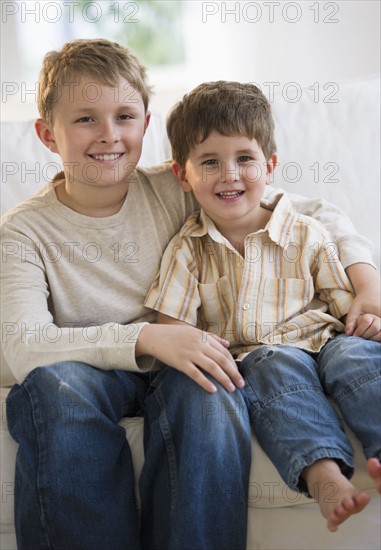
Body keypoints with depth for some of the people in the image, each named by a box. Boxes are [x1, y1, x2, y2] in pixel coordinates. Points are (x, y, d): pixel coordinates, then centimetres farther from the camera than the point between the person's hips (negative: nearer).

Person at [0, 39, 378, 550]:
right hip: (89, 371, 0)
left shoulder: (179, 191, -2)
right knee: (54, 385, -35)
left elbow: (315, 212, 4)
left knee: (205, 393, -35)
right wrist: (145, 338, -33)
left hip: (180, 364, 1)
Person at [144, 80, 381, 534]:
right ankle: (322, 473, -50)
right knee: (277, 367, -34)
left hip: (318, 340, 1)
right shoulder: (187, 250, 7)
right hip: (251, 358, -1)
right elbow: (170, 325, 2)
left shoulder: (306, 236, 8)